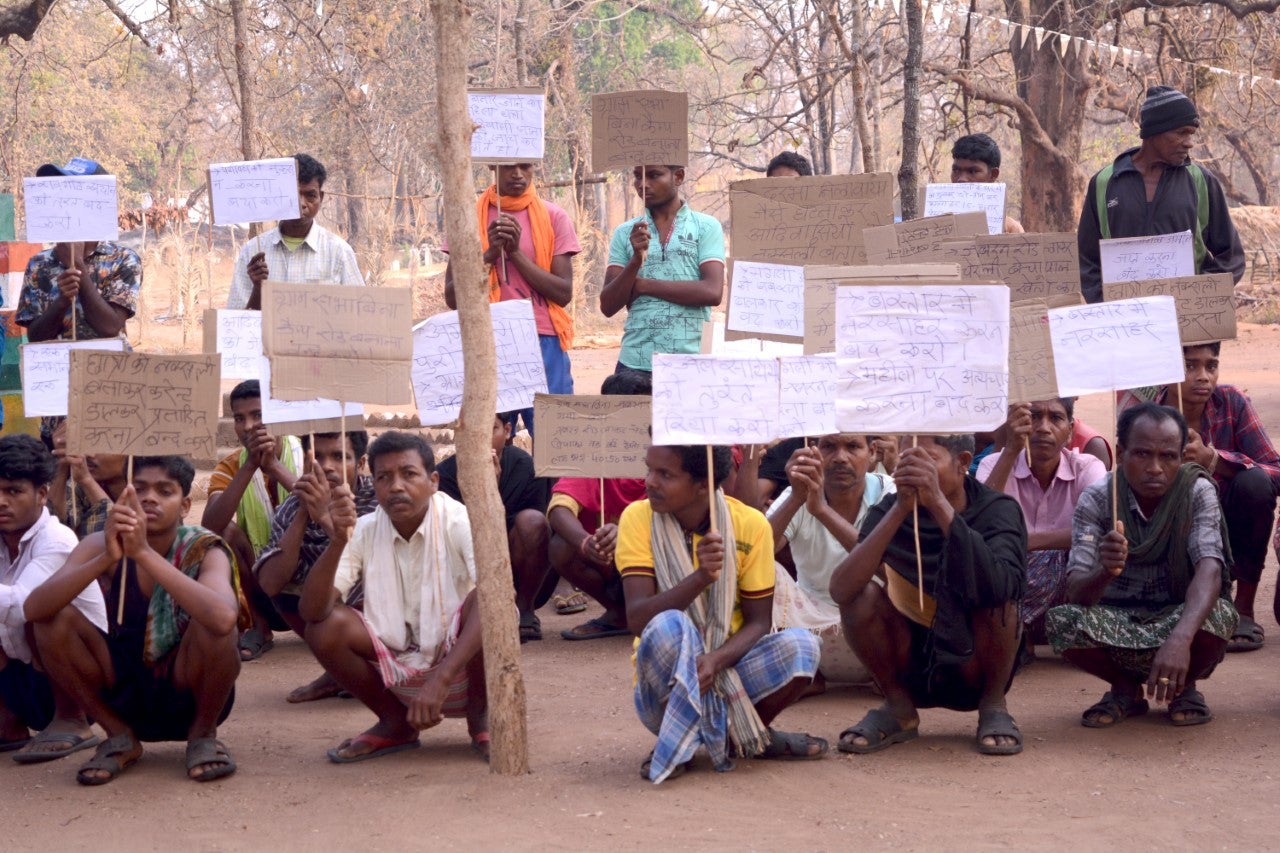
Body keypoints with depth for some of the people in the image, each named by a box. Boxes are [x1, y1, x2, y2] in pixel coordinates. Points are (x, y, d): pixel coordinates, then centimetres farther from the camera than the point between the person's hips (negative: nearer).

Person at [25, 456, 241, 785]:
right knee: (53, 619, -19)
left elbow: (224, 618, -42)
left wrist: (144, 552, -42)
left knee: (212, 623, -32)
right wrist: (107, 559, -40)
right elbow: (34, 608, -27)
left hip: (190, 693, -3)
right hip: (124, 694, 3)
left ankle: (203, 734, -4)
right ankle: (119, 736, 0)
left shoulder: (204, 549, -19)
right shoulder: (102, 545, -11)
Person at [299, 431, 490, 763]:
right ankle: (395, 723, 4)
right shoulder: (364, 532, -7)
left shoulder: (460, 522, -17)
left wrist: (440, 680, -43)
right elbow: (311, 610, -17)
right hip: (397, 671, 3)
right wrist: (338, 540, -33)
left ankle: (480, 718, -4)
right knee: (325, 626, -20)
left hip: (461, 665, -3)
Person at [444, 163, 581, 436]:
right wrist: (490, 254, -9)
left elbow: (563, 293, -2)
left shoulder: (553, 217, 6)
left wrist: (516, 252, -9)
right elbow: (452, 297, 4)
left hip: (544, 345, -1)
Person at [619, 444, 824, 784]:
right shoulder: (639, 518, -10)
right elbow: (637, 619, -19)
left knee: (800, 646, -25)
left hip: (729, 668, 2)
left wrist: (716, 660, -26)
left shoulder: (750, 525, -8)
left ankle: (745, 735, 1)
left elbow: (759, 622, -6)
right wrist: (701, 577, -34)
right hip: (668, 685, -2)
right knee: (668, 628, -34)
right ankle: (679, 740, -11)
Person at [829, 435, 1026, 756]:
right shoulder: (889, 510, -10)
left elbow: (999, 587, -38)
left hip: (975, 670, -2)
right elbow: (840, 590, -28)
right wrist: (900, 509, -34)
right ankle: (898, 708, -1)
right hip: (913, 667, 2)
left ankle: (993, 706, -5)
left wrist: (938, 503, -41)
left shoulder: (998, 510, -15)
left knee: (995, 594, -29)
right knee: (861, 593, -22)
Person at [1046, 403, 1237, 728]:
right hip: (1117, 622, 1)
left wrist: (1180, 639, -51)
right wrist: (1104, 573, -49)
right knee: (1061, 621, -30)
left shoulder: (1197, 492, -16)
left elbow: (1209, 570, -31)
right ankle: (1125, 689, 3)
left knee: (1219, 617, -34)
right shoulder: (1097, 499, -14)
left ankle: (1186, 687, 2)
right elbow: (1075, 592, -23)